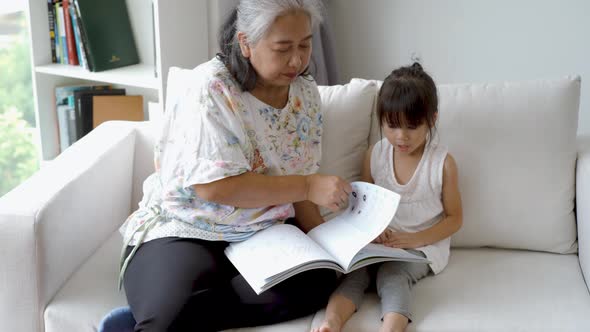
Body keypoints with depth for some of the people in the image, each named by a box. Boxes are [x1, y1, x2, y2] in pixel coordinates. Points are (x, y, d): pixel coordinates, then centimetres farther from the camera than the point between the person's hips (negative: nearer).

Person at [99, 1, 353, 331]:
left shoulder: (306, 93, 2)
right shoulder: (210, 88, -18)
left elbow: (300, 178, 7)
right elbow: (215, 187, -24)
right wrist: (308, 187, -23)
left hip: (262, 232, 7)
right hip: (184, 230, -6)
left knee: (319, 282, -24)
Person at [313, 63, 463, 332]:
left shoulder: (442, 162, -7)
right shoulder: (375, 155, 2)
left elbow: (454, 218, -1)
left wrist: (417, 239, -17)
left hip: (423, 245, -3)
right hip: (380, 242, 3)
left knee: (392, 276, -32)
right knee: (354, 271, -27)